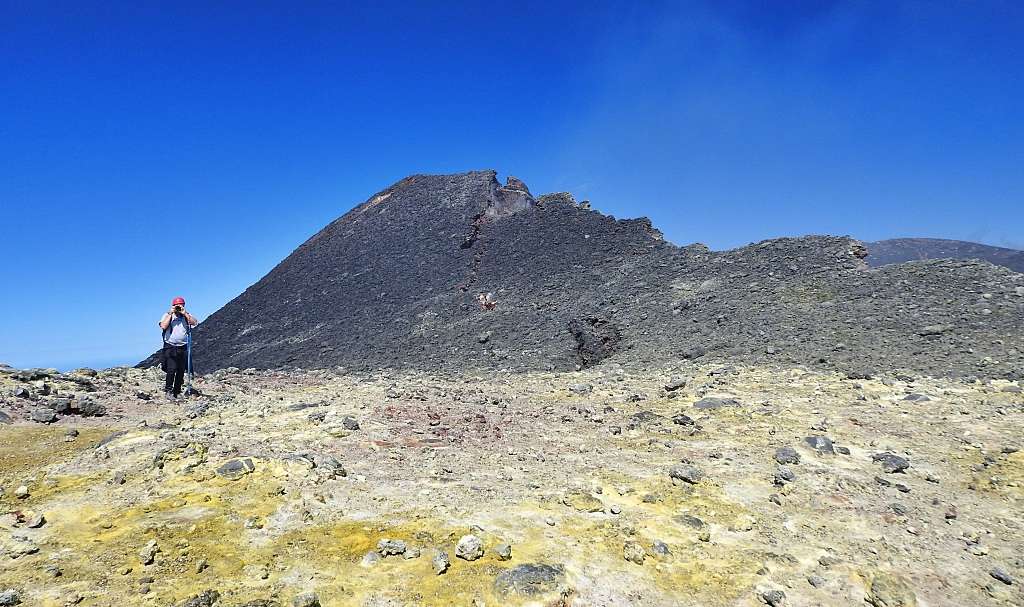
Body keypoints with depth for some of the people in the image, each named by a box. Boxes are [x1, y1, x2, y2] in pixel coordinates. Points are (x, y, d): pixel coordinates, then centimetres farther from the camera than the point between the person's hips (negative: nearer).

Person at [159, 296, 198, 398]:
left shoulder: (187, 315, 12)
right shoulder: (167, 315, 6)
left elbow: (195, 323, -6)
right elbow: (163, 326, -12)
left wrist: (184, 313, -10)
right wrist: (171, 313, -10)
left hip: (183, 348, 3)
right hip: (170, 347, -3)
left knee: (181, 371, 4)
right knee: (171, 369, -16)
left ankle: (176, 392, 13)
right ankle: (168, 390, -5)